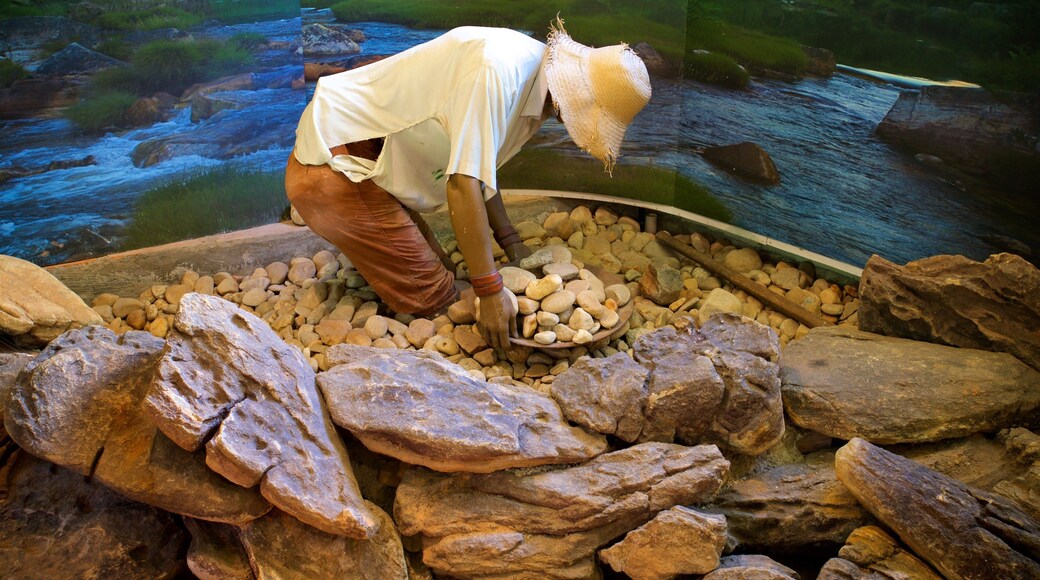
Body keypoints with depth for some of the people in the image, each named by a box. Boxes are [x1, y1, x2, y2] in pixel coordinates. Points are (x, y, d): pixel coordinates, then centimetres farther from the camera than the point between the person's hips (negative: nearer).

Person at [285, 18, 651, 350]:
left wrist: (510, 241, 13)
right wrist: (490, 290, -25)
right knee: (434, 301, -7)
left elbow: (474, 167, 14)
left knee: (440, 272, 12)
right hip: (331, 169, -9)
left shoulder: (533, 82, 4)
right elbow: (462, 184, -28)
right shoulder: (498, 69, -25)